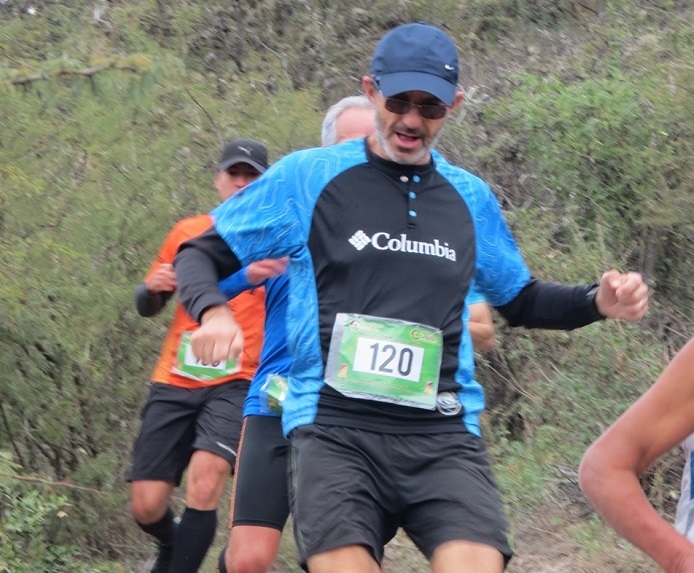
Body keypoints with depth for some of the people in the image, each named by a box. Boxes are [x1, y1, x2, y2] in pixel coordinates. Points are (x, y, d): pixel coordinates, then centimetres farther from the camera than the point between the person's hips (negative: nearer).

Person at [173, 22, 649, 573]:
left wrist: (596, 302, 9)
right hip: (334, 431, -2)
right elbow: (200, 255, 9)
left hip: (445, 439, 2)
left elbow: (519, 301, 29)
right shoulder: (306, 176, 4)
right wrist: (213, 313, -13)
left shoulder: (471, 198, 15)